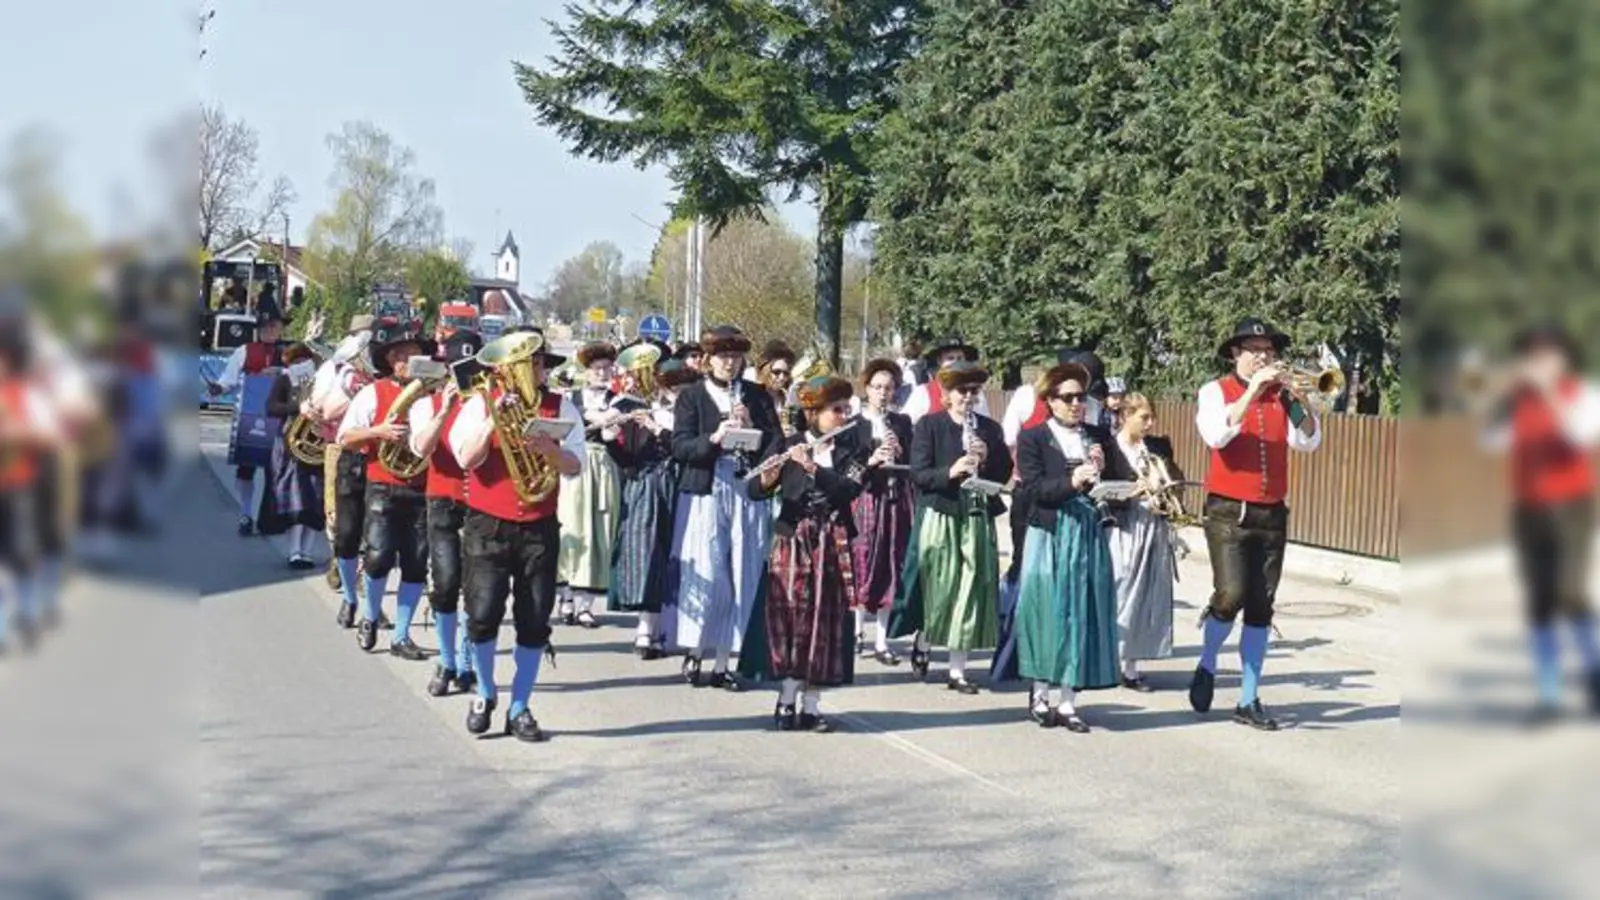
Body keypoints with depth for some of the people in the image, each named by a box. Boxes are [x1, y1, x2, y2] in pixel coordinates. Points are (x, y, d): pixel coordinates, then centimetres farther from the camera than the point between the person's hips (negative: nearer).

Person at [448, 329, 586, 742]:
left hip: (540, 527, 2)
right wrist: (493, 420, -19)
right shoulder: (481, 403, 2)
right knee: (483, 613, -9)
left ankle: (519, 708, 14)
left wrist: (549, 448, -21)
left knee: (535, 622, 1)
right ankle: (485, 693, 16)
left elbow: (575, 466, -2)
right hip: (487, 526, -1)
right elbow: (466, 458, -9)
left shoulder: (560, 407, 6)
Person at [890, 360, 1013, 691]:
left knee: (970, 590, 2)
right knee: (940, 587, -2)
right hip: (939, 515, -3)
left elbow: (1005, 474, 9)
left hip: (977, 517, 3)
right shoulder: (929, 426, 0)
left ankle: (958, 669, 8)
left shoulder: (990, 428, 10)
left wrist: (987, 459, -10)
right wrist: (950, 472, -24)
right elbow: (918, 474, -8)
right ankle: (921, 643, 27)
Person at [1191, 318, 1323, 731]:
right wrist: (1253, 390, -22)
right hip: (1229, 512, -4)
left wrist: (1298, 398, -17)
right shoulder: (1215, 392, -1)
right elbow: (1216, 435, -19)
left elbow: (1309, 442, -2)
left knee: (1261, 607, 5)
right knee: (1231, 594, -17)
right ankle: (1207, 666, 11)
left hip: (1272, 514, 4)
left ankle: (1249, 701, 12)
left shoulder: (1282, 396, 9)